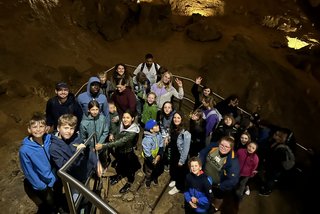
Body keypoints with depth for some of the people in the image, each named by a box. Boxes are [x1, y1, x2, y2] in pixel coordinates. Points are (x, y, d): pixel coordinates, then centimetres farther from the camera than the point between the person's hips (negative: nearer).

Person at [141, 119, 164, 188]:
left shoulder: (158, 134, -19)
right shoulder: (146, 139, -36)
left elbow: (161, 145, -9)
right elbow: (147, 153, -28)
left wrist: (159, 156, -15)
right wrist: (152, 160, -18)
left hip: (157, 157, 5)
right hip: (149, 159, -5)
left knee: (157, 170, 28)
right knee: (149, 171, 20)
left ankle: (155, 178, 57)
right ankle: (148, 181, 49)